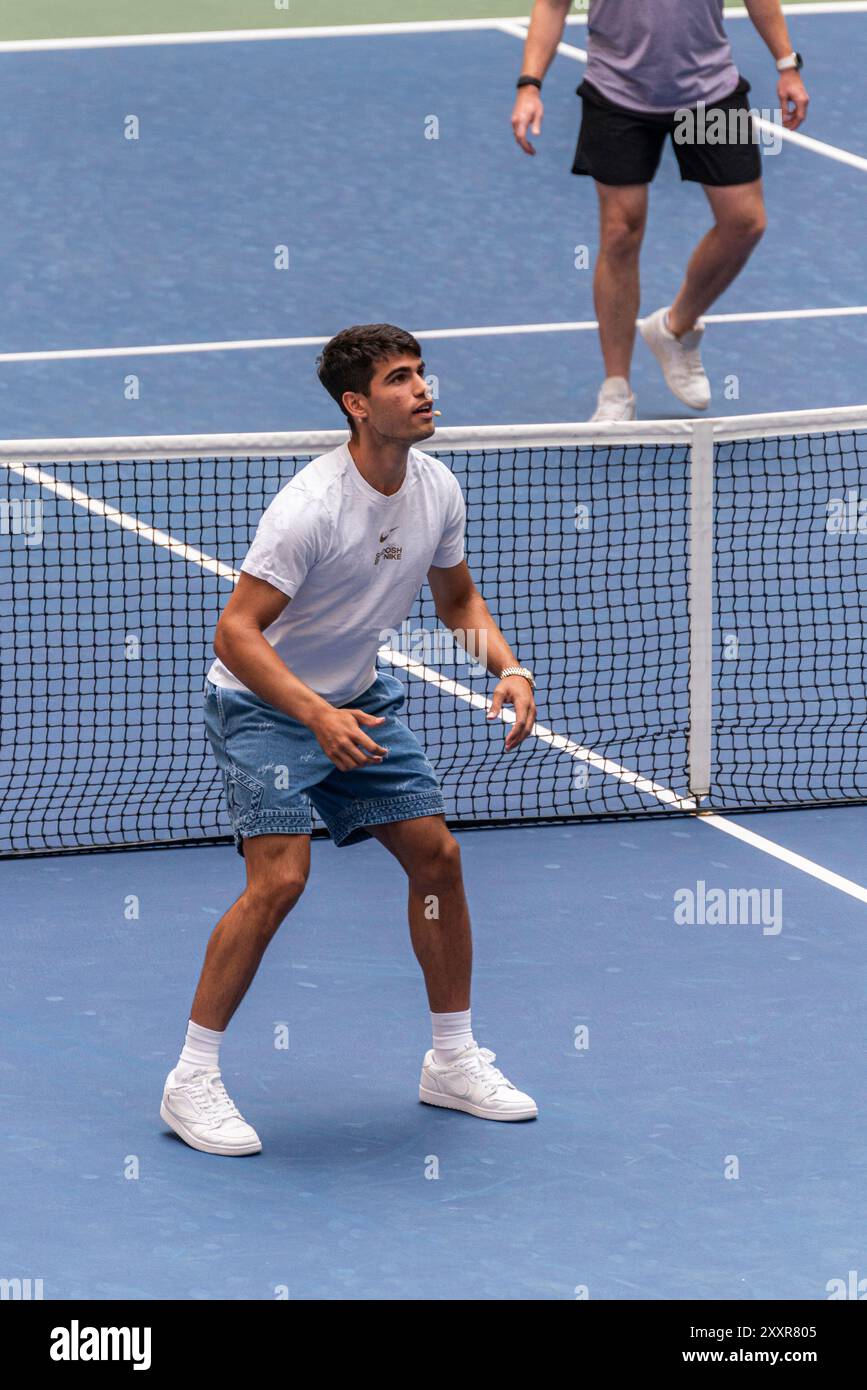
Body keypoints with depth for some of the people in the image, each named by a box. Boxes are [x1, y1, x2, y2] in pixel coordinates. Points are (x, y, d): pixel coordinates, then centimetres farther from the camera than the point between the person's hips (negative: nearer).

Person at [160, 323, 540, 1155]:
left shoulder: (437, 490, -5)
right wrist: (318, 717, -39)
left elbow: (457, 598, 13)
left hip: (359, 701, 7)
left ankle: (453, 1062, 19)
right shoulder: (312, 506, -28)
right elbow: (236, 632, -29)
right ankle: (192, 1081, -9)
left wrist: (508, 668, -5)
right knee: (279, 878, -20)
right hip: (263, 704, -7)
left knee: (437, 856, 4)